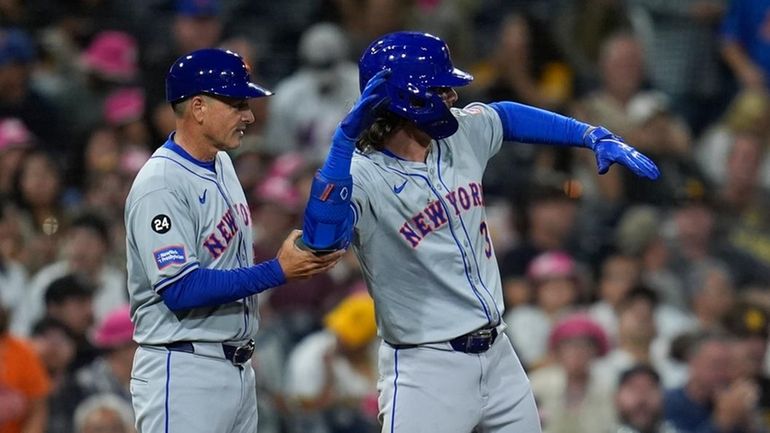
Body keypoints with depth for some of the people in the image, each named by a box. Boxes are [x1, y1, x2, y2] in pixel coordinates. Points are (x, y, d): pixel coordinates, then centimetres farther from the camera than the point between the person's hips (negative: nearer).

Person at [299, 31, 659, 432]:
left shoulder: (461, 135, 3)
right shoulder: (361, 176, -19)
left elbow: (510, 117, 24)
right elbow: (322, 237, -38)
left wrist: (598, 137, 17)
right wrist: (345, 139, -41)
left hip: (499, 354, 8)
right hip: (426, 369, -8)